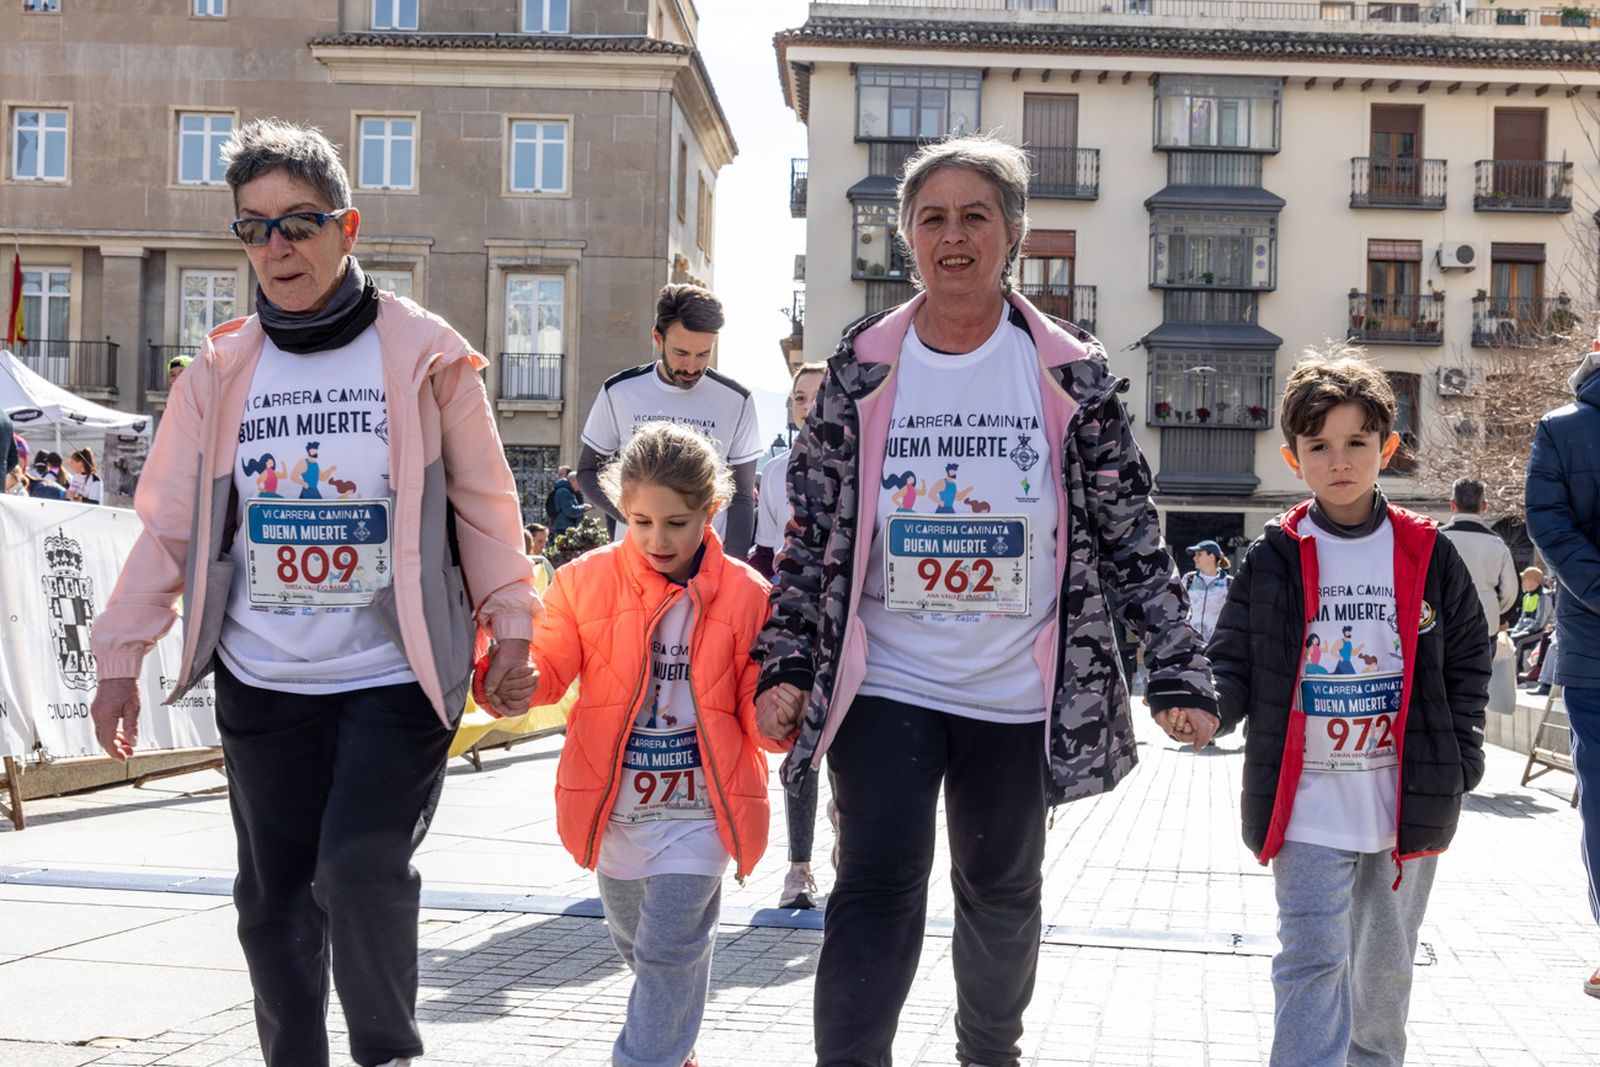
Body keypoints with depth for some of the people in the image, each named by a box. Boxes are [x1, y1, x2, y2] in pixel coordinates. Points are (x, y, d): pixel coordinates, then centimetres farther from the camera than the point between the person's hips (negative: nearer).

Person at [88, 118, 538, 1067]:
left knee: (363, 873, -14)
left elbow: (486, 506, 2)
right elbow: (168, 526, 7)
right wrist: (121, 658, 5)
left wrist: (511, 633, -2)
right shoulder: (221, 371, 5)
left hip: (397, 676, -3)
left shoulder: (425, 356, -2)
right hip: (262, 681, 4)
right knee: (273, 897, 8)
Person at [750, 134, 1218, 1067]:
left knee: (1004, 895, 16)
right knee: (876, 893, -9)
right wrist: (787, 665, -3)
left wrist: (1182, 674, -4)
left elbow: (1134, 540, 0)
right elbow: (812, 531, 4)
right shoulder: (862, 370, 0)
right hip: (885, 685, -1)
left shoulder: (1074, 377, -2)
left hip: (1019, 697, 1)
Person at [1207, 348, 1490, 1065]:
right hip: (1308, 806, -2)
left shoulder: (1428, 555, 1)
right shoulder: (1273, 560, -2)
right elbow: (1234, 659, 1)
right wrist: (1208, 703, -20)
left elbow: (1467, 658, 9)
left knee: (1386, 964, 17)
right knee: (1313, 962, -7)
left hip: (1407, 804, 2)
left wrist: (1460, 757, 1)